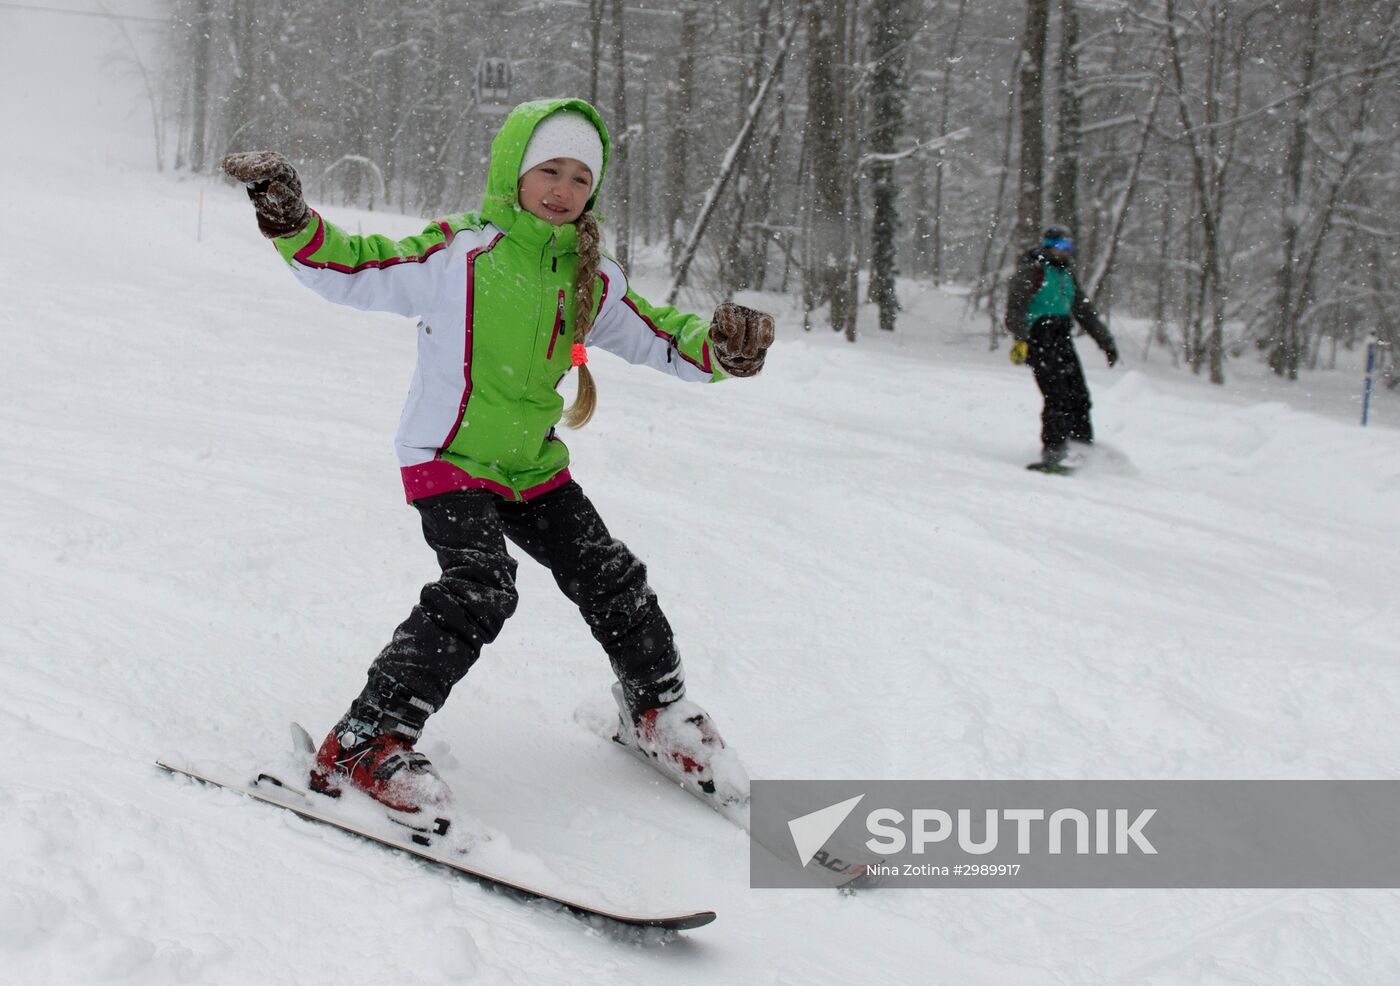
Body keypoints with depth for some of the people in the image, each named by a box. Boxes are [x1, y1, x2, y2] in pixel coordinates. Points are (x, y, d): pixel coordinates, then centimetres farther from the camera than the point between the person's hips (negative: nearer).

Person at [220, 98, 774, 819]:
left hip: (533, 464, 6)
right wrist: (289, 220, -26)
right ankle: (363, 746, -20)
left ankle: (657, 711, 34)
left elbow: (667, 344, 8)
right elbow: (347, 271, -10)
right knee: (478, 591, -25)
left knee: (612, 582, 8)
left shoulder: (594, 281, 3)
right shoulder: (456, 255, -13)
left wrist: (723, 348, -12)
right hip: (449, 462, -6)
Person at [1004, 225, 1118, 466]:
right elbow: (1015, 306, -13)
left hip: (1061, 338, 8)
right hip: (1038, 337, -8)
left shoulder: (1067, 274, 23)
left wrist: (1106, 342, 28)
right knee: (1058, 396, -17)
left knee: (1079, 396, -1)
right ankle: (1052, 451, -18)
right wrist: (1020, 338, -28)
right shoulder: (1031, 270, -1)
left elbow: (1085, 312, 30)